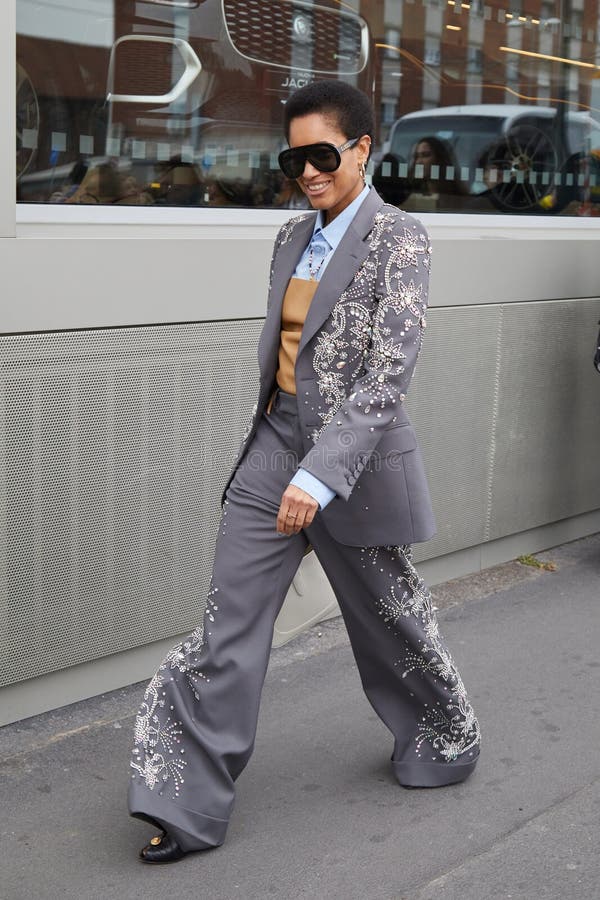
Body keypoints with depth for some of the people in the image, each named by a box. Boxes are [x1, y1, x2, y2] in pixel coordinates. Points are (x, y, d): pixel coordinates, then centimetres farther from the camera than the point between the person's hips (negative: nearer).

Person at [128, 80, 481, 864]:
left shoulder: (399, 238, -11)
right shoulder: (294, 237, 9)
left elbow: (391, 366, -21)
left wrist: (322, 473, -30)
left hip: (354, 458, -5)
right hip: (274, 447, 6)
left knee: (390, 619, 13)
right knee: (227, 626, 1)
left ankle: (447, 744, 40)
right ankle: (190, 804, 8)